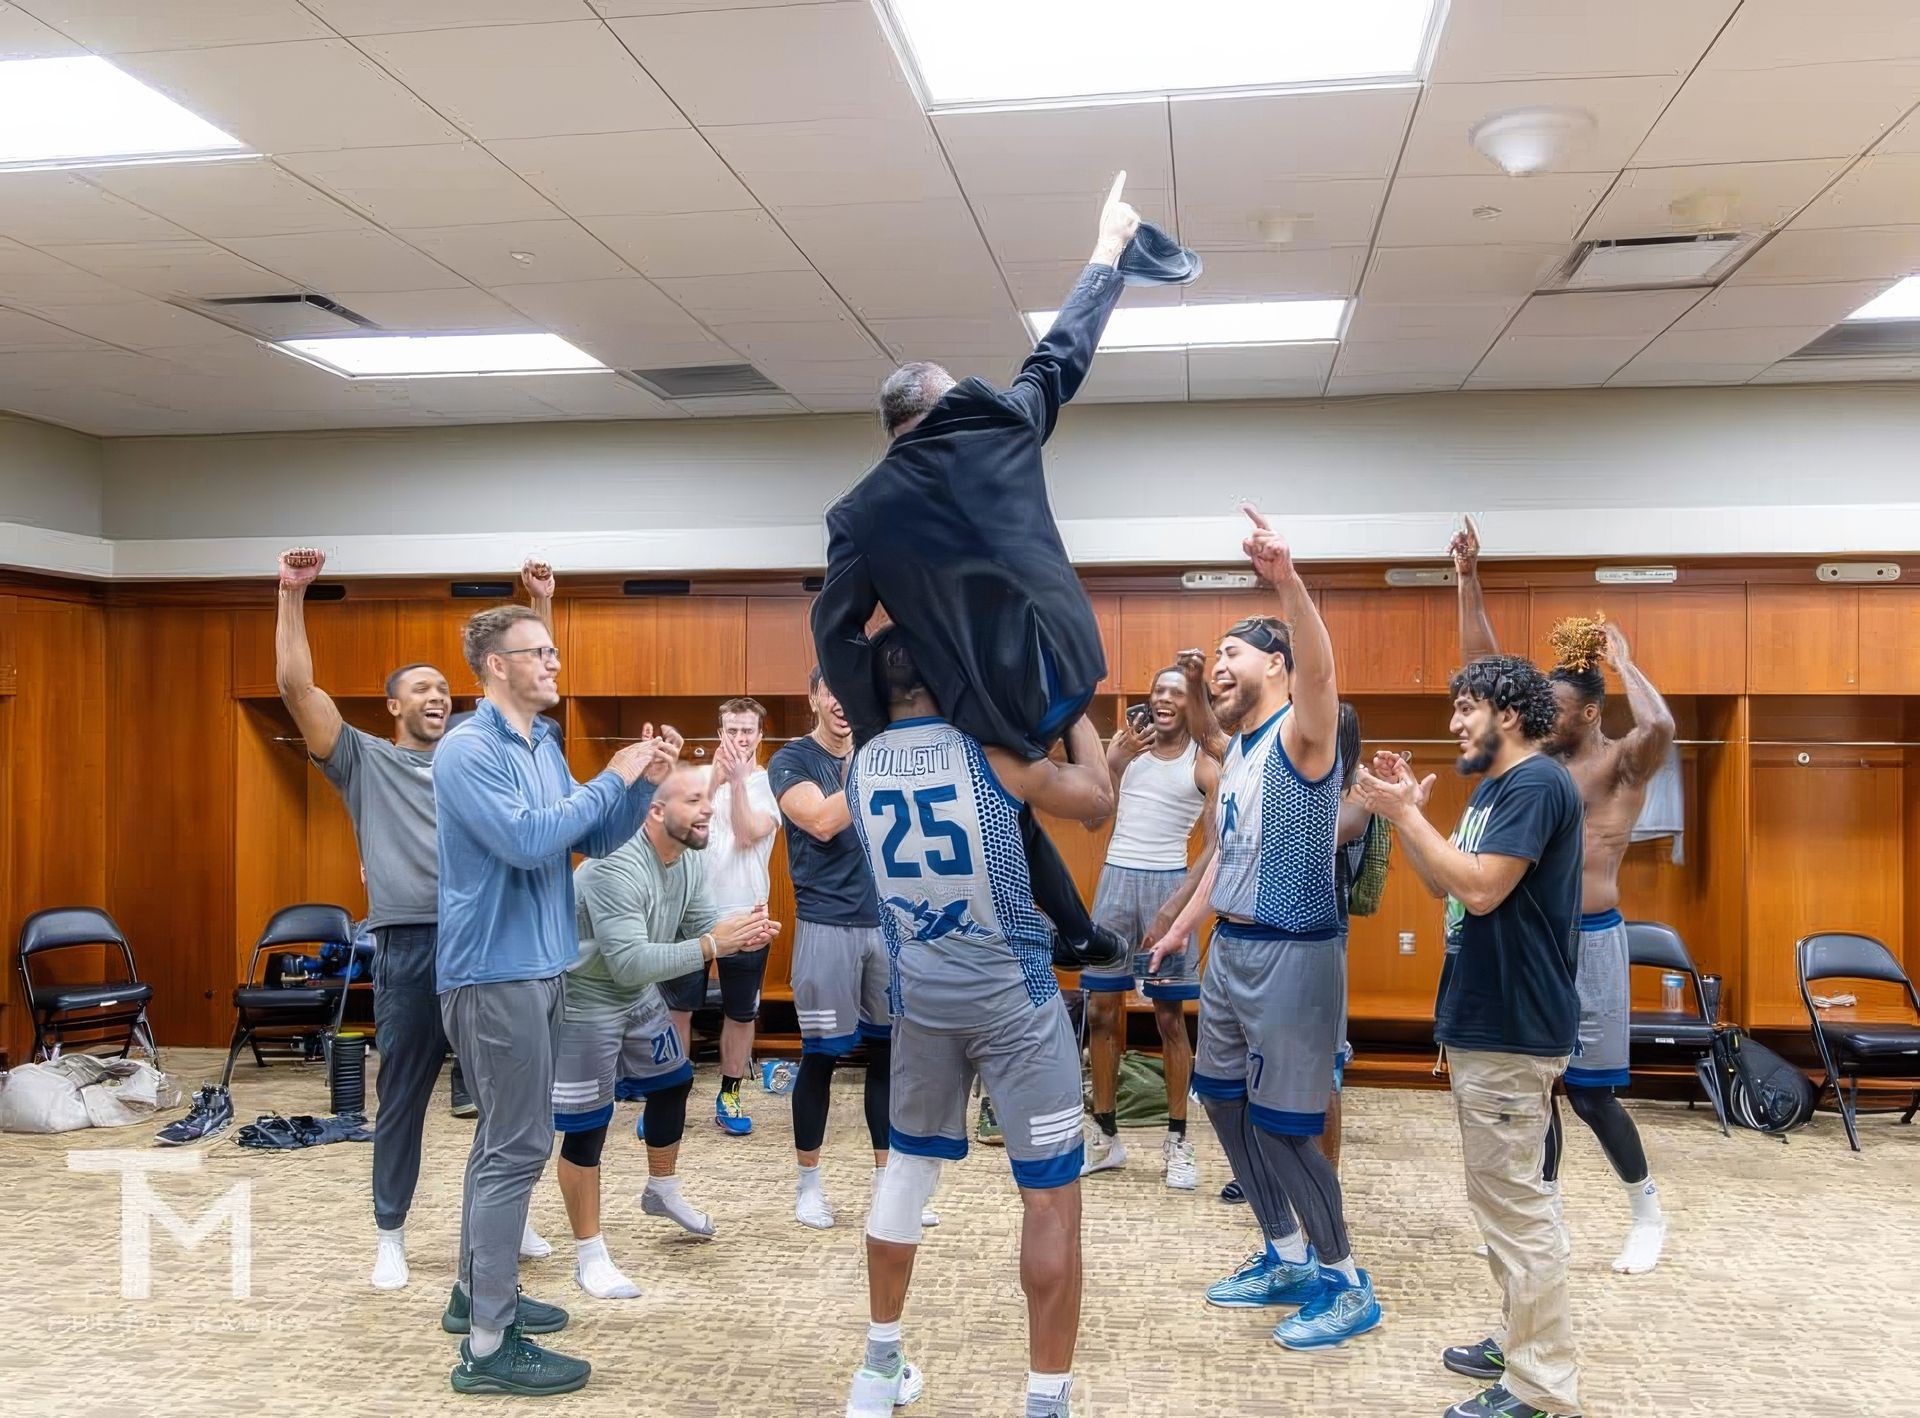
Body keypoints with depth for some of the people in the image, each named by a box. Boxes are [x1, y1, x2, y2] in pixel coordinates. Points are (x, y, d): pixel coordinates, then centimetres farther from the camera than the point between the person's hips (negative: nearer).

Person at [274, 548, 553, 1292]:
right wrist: (292, 594, -7)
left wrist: (541, 603, 8)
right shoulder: (364, 761, 8)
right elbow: (295, 686, -1)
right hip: (409, 944, -2)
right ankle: (390, 1234, 22)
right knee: (403, 1097, 7)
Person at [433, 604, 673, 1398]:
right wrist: (613, 779, -18)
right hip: (496, 970, -10)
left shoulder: (545, 747, 12)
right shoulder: (468, 750, -15)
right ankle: (490, 1345, -2)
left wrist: (643, 784, -4)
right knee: (518, 1147, -8)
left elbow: (594, 840, 12)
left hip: (533, 966, 10)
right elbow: (527, 840, -26)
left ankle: (478, 1294, 31)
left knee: (503, 1137, 18)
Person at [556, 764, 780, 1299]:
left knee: (674, 1081, 22)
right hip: (583, 1002, -9)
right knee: (587, 1126, -3)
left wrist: (742, 935, -20)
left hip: (640, 997, 9)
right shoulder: (616, 867, -34)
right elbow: (628, 963, -39)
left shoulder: (692, 860, -6)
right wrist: (713, 944, -39)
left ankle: (662, 1191, 47)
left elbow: (699, 928, 2)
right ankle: (590, 1257, 11)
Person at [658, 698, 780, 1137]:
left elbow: (747, 835, -17)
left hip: (744, 915, -1)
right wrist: (716, 778, -20)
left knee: (741, 1012, 8)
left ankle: (729, 1096, 21)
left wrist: (738, 779, -21)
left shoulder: (770, 784, -2)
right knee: (677, 1005, 4)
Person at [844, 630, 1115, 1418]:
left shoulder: (860, 768, 0)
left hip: (918, 996, 5)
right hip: (1012, 994, -5)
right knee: (1051, 1194, 4)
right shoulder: (989, 749, -13)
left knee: (908, 1166, 21)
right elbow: (1096, 798, 0)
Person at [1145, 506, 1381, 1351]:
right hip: (1230, 950, 9)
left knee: (1281, 1124, -4)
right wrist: (1181, 928, 25)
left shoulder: (1300, 735, -14)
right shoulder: (1235, 753, 12)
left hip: (1293, 956, -9)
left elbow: (1319, 668, -37)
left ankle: (1347, 1285, 15)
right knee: (1224, 1101, 16)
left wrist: (1285, 579, -51)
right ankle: (1285, 1260, 32)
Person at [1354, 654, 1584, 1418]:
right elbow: (1445, 885, 16)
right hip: (1481, 1022, 10)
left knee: (1517, 1205, -4)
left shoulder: (1537, 784, -16)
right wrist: (1403, 812, 4)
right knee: (1501, 1199, 17)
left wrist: (1406, 813, -19)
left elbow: (1481, 890, -25)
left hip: (1512, 1031, -10)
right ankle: (1522, 1342, 29)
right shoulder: (1493, 786, 15)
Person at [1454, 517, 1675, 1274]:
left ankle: (1648, 1211, 23)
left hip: (1588, 938, -6)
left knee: (1589, 1093, 1)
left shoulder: (1621, 764, -8)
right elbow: (1482, 665, 5)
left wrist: (1622, 662, -18)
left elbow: (1660, 728, -34)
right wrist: (1468, 581, -2)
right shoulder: (1537, 759, 7)